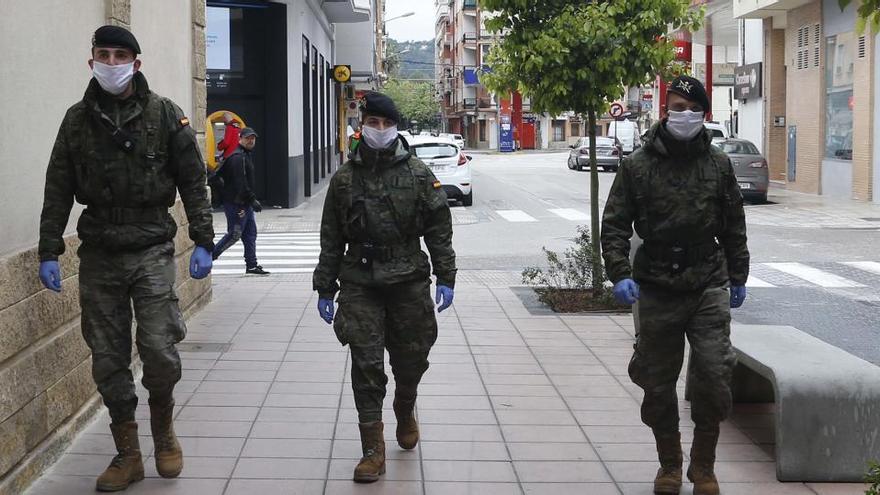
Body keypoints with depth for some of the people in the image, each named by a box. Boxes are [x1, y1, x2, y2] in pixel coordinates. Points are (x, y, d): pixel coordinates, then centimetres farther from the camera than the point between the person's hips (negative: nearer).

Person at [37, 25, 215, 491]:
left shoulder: (164, 115, 0)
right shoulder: (77, 119, 6)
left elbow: (193, 182, 2)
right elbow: (58, 191, 8)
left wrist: (203, 242, -3)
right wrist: (49, 251, 4)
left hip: (151, 252, -2)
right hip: (98, 256, 3)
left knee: (159, 351, -10)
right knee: (108, 360, 5)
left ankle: (163, 427, 19)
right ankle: (127, 455, 18)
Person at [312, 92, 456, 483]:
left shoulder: (418, 175, 3)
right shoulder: (345, 178, 5)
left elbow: (439, 230, 2)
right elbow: (331, 239, 8)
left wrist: (445, 278, -3)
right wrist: (325, 288, 7)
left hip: (409, 281, 0)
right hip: (360, 284, 0)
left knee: (411, 359, 10)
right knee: (366, 364, -4)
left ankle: (405, 411, 42)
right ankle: (373, 449, 2)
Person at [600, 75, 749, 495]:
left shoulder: (717, 164, 6)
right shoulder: (639, 165, 0)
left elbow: (733, 225, 15)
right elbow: (614, 224, 0)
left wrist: (737, 277, 16)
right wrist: (620, 273, -12)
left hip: (708, 287, 1)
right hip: (656, 289, 0)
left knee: (714, 375, -8)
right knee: (658, 385, 8)